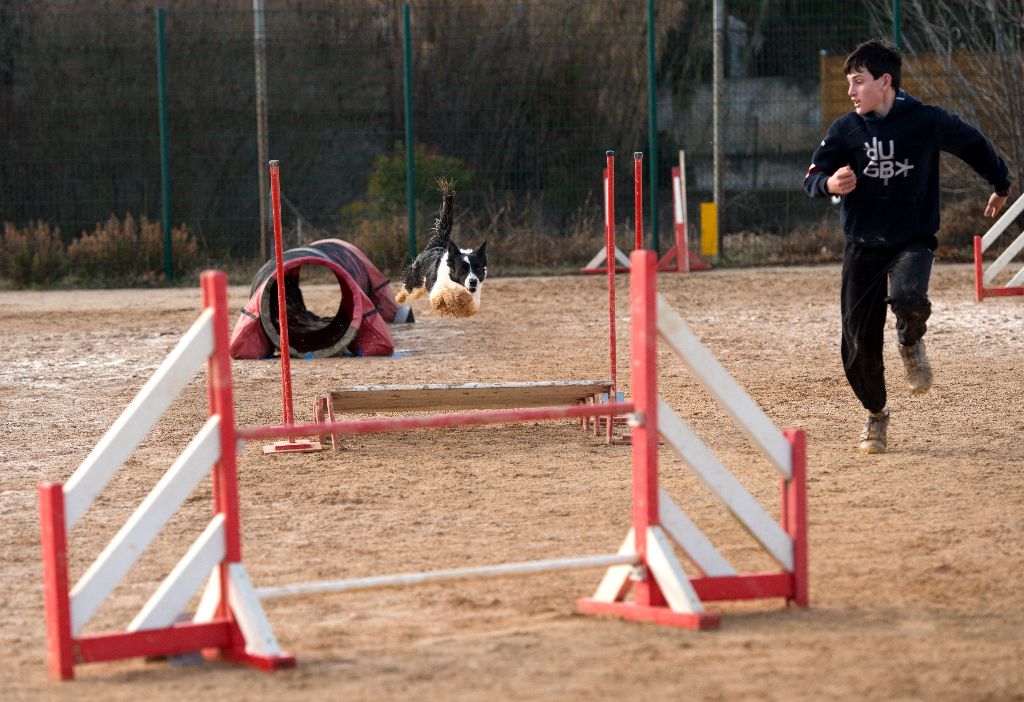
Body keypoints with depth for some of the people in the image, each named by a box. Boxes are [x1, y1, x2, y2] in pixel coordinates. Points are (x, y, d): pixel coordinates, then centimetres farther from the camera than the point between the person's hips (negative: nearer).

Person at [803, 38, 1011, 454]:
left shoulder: (927, 121, -7)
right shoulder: (846, 129, -1)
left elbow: (973, 144, 10)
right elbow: (812, 177, 2)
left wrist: (1001, 186, 25)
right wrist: (830, 183, -23)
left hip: (913, 240, -3)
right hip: (862, 245, 3)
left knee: (908, 298, -34)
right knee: (860, 344, 0)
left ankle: (911, 344, 2)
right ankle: (876, 415, 26)